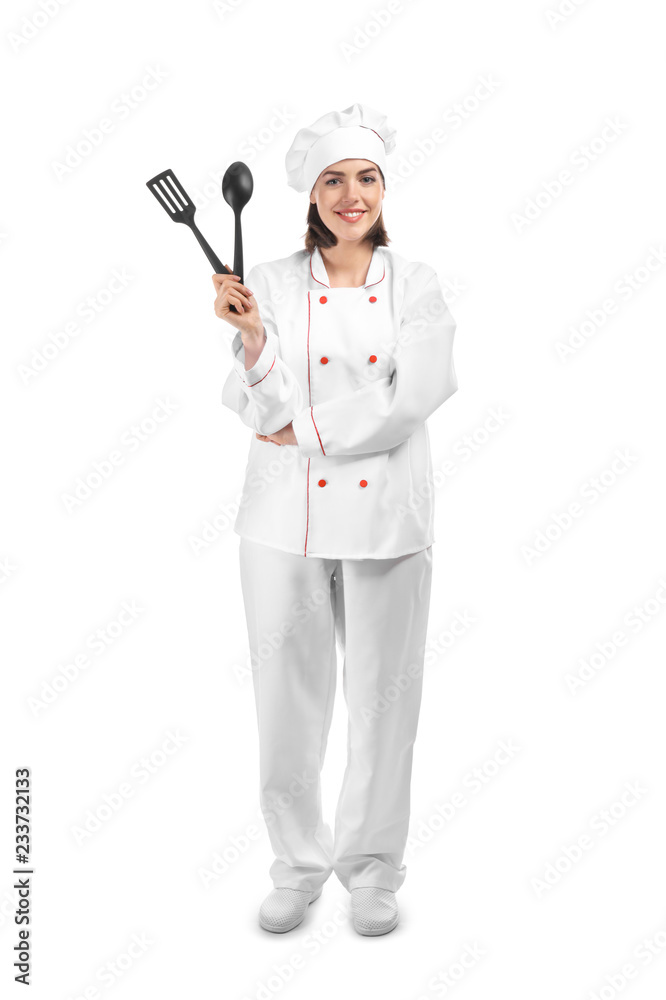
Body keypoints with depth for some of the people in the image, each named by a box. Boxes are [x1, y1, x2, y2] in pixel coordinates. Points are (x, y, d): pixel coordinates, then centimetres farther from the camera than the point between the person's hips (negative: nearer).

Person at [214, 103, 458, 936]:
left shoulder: (415, 285, 4)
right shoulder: (272, 283, 4)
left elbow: (414, 397, -10)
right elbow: (262, 412, -3)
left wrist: (306, 430, -9)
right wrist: (252, 341, -19)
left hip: (386, 517, 0)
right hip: (285, 517, 1)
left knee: (384, 691, 6)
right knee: (288, 692, 6)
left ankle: (372, 866, 25)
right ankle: (298, 862, 25)